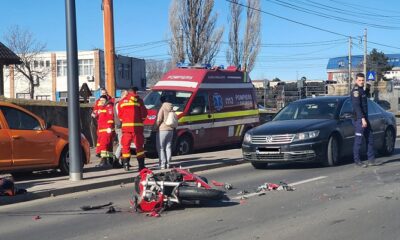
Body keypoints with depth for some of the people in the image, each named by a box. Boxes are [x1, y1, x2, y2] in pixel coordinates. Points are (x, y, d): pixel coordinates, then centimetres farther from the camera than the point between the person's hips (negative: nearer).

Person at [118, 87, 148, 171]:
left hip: (125, 126, 3)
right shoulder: (138, 100, -1)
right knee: (139, 145, 3)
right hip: (137, 126, -2)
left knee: (126, 145, 8)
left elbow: (119, 115, 12)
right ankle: (141, 165, 1)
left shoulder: (122, 101, 9)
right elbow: (144, 113, -2)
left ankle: (126, 165, 4)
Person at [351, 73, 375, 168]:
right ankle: (357, 161, 0)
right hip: (359, 119, -10)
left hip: (365, 118, 10)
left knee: (370, 138, 10)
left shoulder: (361, 90, 18)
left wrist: (365, 118, 20)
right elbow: (356, 106, -20)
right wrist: (362, 119, -24)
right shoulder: (356, 90, -13)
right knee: (358, 140, -5)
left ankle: (371, 159, 13)